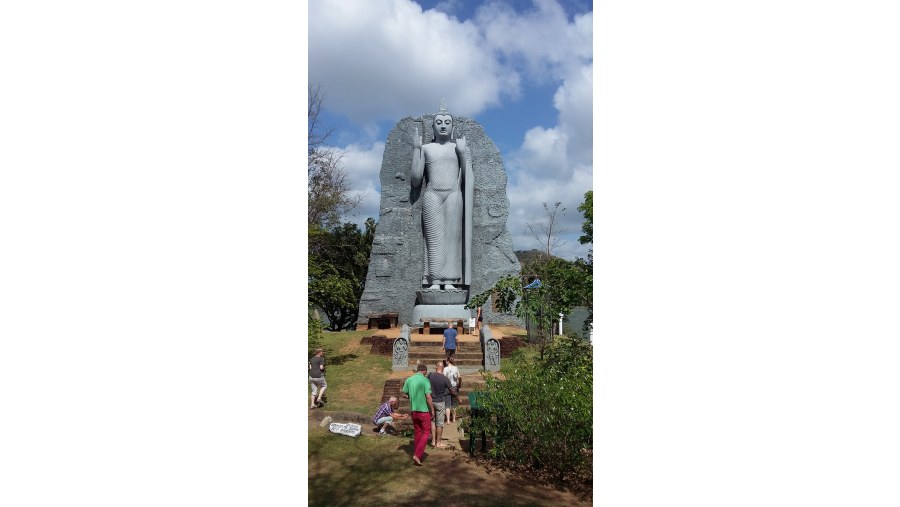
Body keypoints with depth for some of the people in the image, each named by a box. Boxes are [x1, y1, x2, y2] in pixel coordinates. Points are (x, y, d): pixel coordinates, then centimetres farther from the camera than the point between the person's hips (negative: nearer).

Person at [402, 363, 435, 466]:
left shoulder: (409, 380, 2)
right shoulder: (425, 380, -14)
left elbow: (404, 393, 8)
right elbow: (428, 397, -18)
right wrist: (432, 410, -8)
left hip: (413, 410, 6)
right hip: (424, 410, -6)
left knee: (417, 432, 19)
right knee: (426, 432, 5)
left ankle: (417, 454, 25)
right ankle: (417, 455, -5)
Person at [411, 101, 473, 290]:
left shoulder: (459, 146, 13)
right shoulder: (426, 148, 13)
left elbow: (467, 178, 5)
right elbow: (415, 181, 5)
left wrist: (462, 152, -4)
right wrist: (416, 149, 3)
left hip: (454, 194, 0)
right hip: (431, 195, 0)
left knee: (452, 235, -6)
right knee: (434, 237, -8)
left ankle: (449, 281, -6)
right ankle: (434, 281, -9)